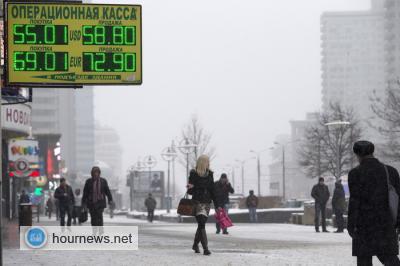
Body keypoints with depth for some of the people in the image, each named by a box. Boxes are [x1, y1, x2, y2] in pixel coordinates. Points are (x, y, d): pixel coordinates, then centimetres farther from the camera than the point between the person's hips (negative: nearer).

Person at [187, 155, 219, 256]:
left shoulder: (210, 174, 9)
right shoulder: (194, 174, -6)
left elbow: (212, 190, 13)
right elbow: (190, 191, -3)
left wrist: (217, 205, 11)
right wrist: (190, 188, -28)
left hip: (207, 202, 5)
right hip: (198, 201, -5)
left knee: (201, 224, 11)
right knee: (202, 224, -15)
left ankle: (195, 244, 30)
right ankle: (205, 248, -20)